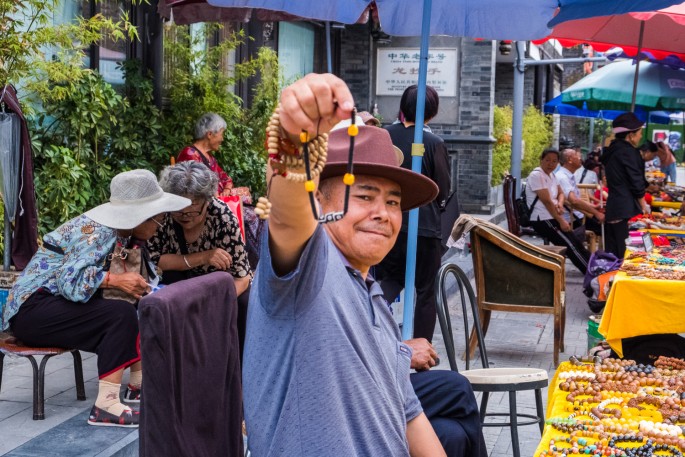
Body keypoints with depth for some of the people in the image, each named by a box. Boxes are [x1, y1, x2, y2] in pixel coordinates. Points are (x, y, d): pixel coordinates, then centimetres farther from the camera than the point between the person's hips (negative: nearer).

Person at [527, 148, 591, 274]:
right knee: (571, 245, -14)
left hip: (553, 218, 9)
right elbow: (547, 201, -18)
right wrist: (561, 221, -17)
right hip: (543, 220, -9)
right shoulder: (536, 175, -15)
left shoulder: (551, 175, 14)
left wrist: (560, 204, -6)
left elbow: (561, 193, 19)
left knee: (577, 243, 1)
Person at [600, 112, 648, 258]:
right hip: (627, 208, -9)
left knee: (612, 254, 9)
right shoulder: (628, 151, -11)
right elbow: (636, 181, -12)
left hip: (612, 206, 9)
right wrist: (643, 206, -3)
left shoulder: (612, 150, 17)